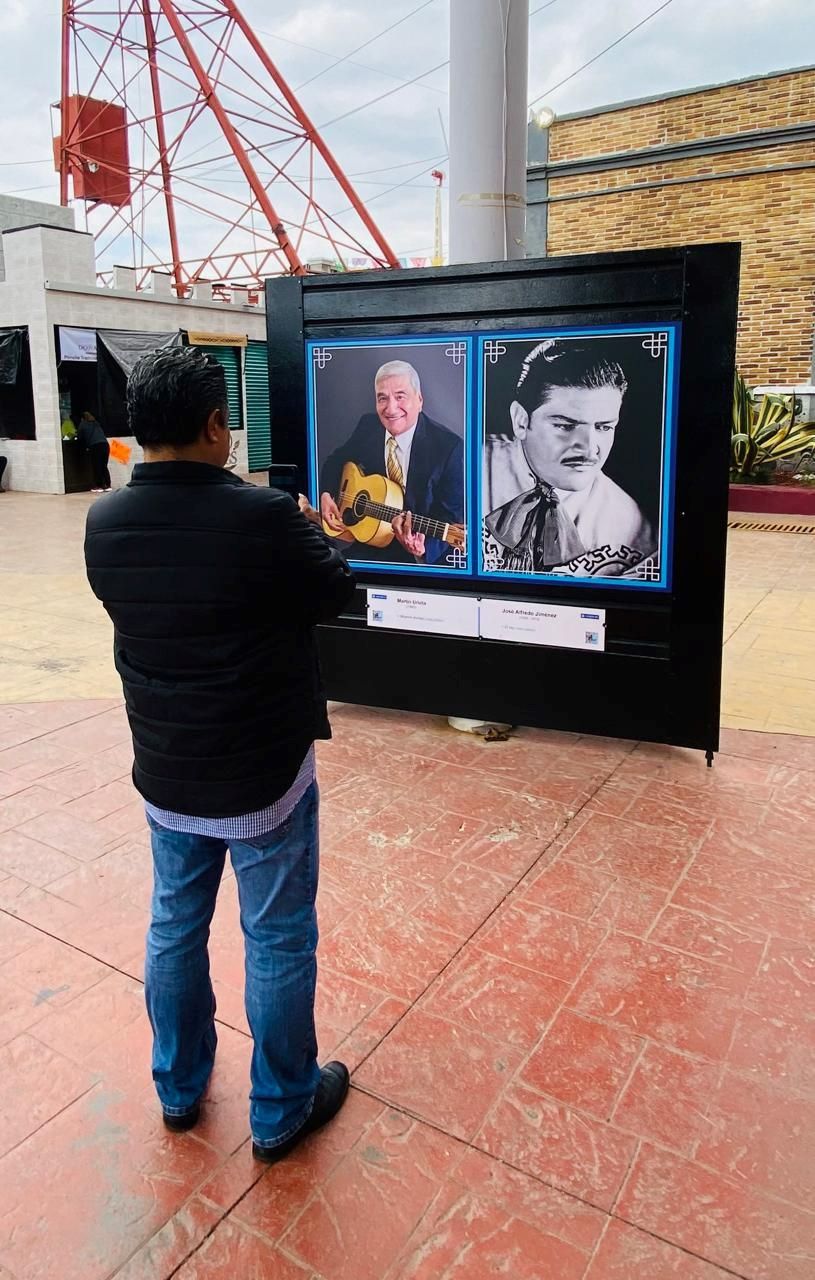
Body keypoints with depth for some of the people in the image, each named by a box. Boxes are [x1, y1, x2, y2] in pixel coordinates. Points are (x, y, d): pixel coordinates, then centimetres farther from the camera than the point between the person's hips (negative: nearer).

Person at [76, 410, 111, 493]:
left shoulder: (83, 424, 12)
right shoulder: (96, 424, 26)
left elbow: (79, 437, 10)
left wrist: (85, 446, 24)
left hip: (94, 446, -5)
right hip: (105, 444, 5)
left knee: (96, 467, 1)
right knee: (104, 466, 10)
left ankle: (98, 486, -1)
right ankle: (107, 485, 7)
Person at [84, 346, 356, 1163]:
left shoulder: (104, 524, -5)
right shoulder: (261, 516, -22)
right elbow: (336, 591, -7)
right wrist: (302, 529, 12)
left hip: (164, 772, 6)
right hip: (263, 773, -5)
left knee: (175, 925, 22)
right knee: (279, 941, 12)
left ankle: (179, 1087, 43)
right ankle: (281, 1111, 31)